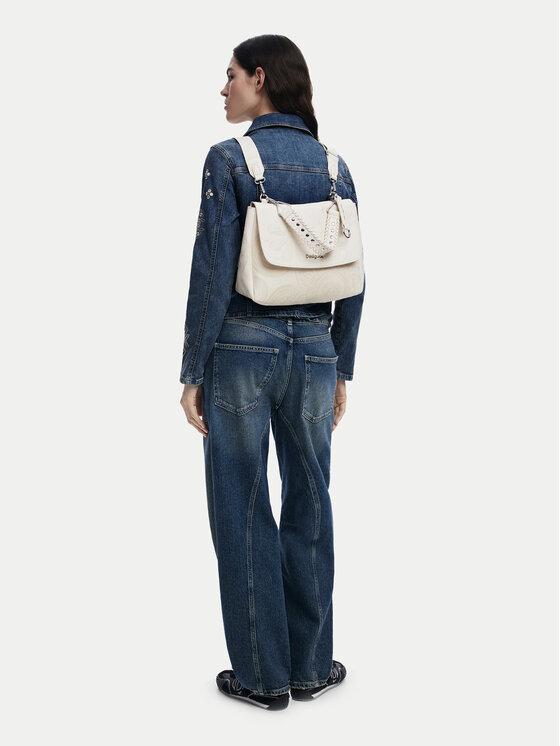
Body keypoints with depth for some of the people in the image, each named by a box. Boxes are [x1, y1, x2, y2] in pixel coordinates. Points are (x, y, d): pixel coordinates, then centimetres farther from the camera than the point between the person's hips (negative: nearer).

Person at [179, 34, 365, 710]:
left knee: (243, 510, 6)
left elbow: (213, 273, -13)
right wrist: (341, 371, 15)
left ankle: (263, 675, 15)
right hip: (314, 348, 5)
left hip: (241, 347, -4)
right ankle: (310, 667, 23)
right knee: (309, 505, 13)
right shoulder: (333, 165, 7)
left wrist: (192, 372, -6)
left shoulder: (229, 158, -8)